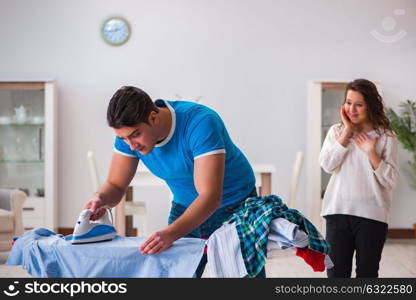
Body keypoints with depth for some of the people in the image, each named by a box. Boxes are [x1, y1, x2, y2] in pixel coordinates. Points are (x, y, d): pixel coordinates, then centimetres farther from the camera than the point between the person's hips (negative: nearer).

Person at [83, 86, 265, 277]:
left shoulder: (200, 123, -34)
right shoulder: (130, 132, -16)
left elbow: (210, 196, -41)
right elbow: (115, 185, -7)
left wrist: (170, 234, -55)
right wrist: (101, 199, -31)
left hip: (235, 207, -4)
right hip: (185, 208, 5)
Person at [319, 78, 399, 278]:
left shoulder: (386, 137, -2)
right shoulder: (336, 131, 6)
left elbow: (391, 181, -6)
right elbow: (327, 165, -10)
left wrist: (371, 153, -16)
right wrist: (347, 131, -9)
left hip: (372, 215, -2)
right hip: (338, 212, 2)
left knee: (367, 273, 9)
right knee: (337, 272, 7)